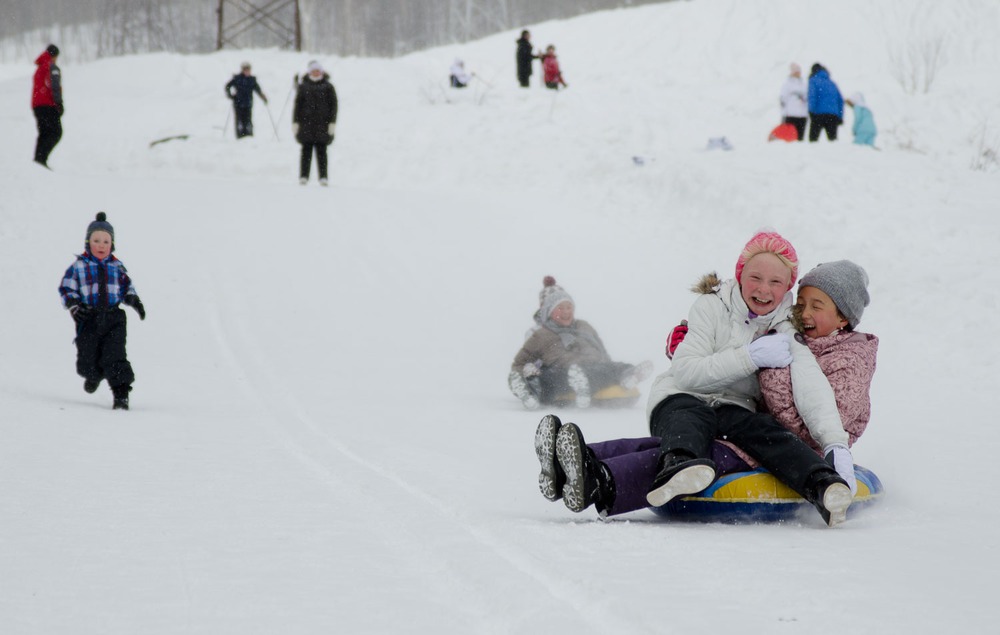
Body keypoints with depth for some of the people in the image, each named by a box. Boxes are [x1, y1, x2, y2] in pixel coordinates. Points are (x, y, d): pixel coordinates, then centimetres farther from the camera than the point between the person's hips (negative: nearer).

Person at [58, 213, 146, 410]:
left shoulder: (117, 267, 12)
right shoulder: (79, 266, 4)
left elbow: (127, 288, 21)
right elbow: (66, 289, 3)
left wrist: (134, 301, 2)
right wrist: (74, 305, -15)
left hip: (114, 319, 1)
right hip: (89, 320, -1)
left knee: (115, 356, -14)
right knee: (87, 362, 1)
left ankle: (121, 393, -11)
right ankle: (94, 376, 36)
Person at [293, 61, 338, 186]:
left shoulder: (328, 87, 5)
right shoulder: (303, 86, 8)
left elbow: (333, 104, 4)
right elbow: (298, 104, 8)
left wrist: (332, 122, -3)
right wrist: (295, 122, 3)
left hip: (322, 124, -1)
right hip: (306, 123, 1)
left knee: (321, 150, -1)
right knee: (306, 149, -1)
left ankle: (323, 177, 0)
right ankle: (304, 176, 1)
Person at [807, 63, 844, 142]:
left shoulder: (813, 81, 6)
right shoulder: (831, 83, 22)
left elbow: (812, 96, -10)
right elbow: (840, 100, 19)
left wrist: (812, 111, -9)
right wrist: (840, 117, 19)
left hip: (818, 114, -5)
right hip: (833, 116, 5)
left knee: (813, 138, -4)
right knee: (833, 138, 4)